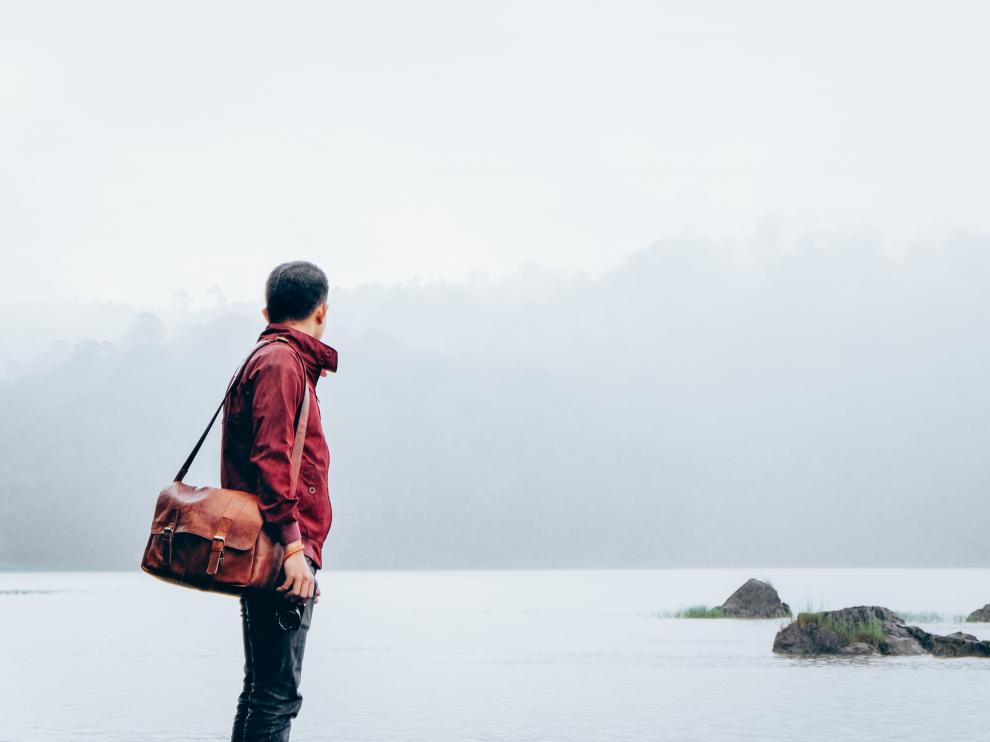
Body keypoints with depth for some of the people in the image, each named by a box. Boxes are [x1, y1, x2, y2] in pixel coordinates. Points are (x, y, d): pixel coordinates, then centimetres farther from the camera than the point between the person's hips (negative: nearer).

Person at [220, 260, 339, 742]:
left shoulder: (273, 360, 23)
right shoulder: (281, 363, -8)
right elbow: (269, 460, -18)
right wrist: (293, 546, -23)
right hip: (281, 556, -10)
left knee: (265, 691, 13)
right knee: (276, 694, -12)